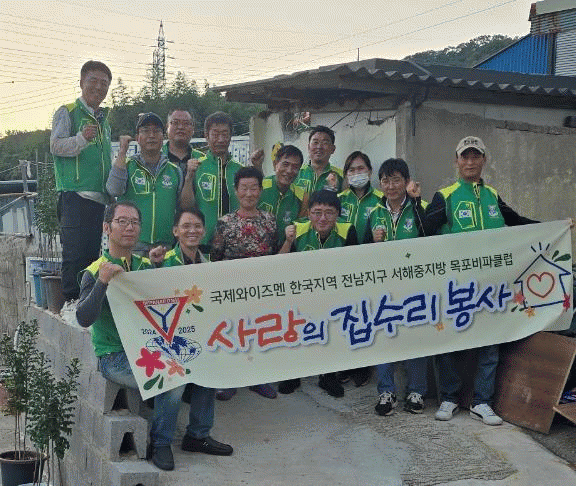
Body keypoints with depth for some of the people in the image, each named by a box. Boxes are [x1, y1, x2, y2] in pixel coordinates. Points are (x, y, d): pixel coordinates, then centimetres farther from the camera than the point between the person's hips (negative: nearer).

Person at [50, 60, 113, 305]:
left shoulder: (103, 120, 24)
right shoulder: (67, 112, 3)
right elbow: (56, 146, -10)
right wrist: (81, 139, -26)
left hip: (100, 197, 7)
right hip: (74, 195, -6)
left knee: (93, 251, 6)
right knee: (75, 251, -9)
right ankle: (71, 300, -3)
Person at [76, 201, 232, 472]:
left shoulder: (146, 267, 12)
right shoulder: (95, 272, -6)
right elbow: (84, 319, -20)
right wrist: (102, 282, -33)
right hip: (115, 356, -6)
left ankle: (198, 436, 6)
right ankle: (160, 444, -5)